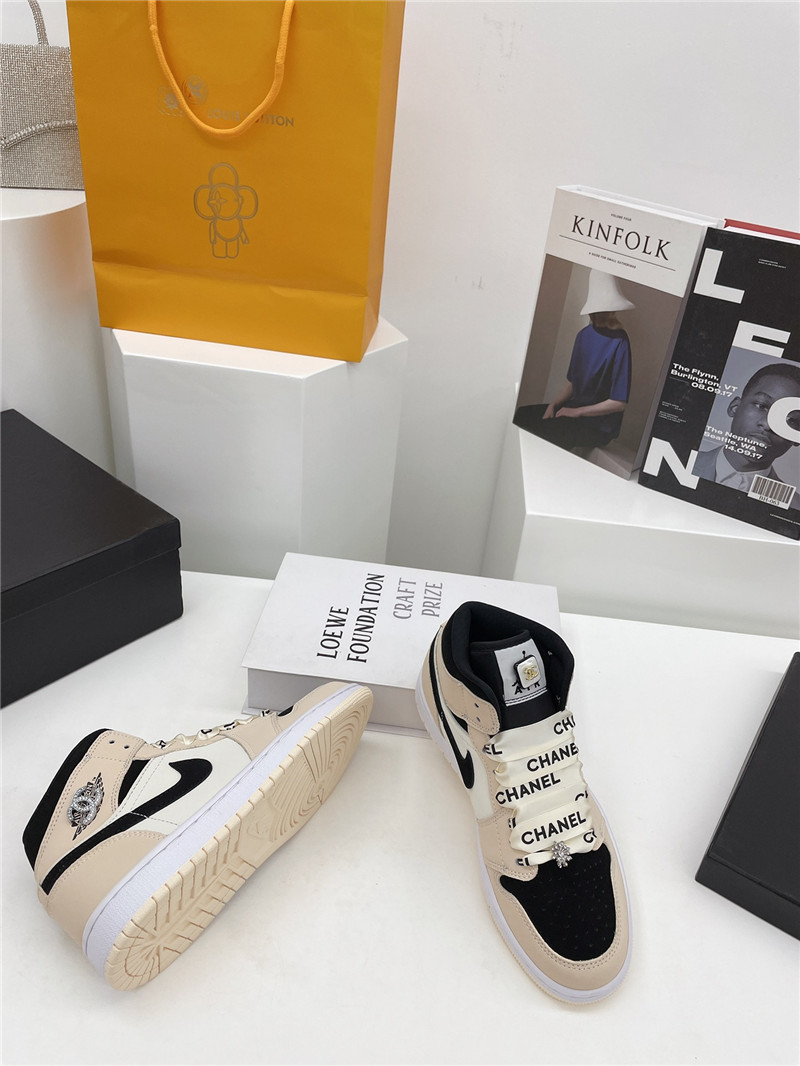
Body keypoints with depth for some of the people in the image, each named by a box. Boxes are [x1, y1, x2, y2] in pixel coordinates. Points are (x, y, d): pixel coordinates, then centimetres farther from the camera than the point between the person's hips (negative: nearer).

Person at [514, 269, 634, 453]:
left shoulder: (619, 343, -19)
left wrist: (577, 412, -14)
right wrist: (554, 404, -3)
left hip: (599, 426, -8)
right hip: (573, 407, 8)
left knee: (545, 432, -25)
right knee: (521, 415, -4)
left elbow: (619, 402, -18)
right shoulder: (585, 334, 5)